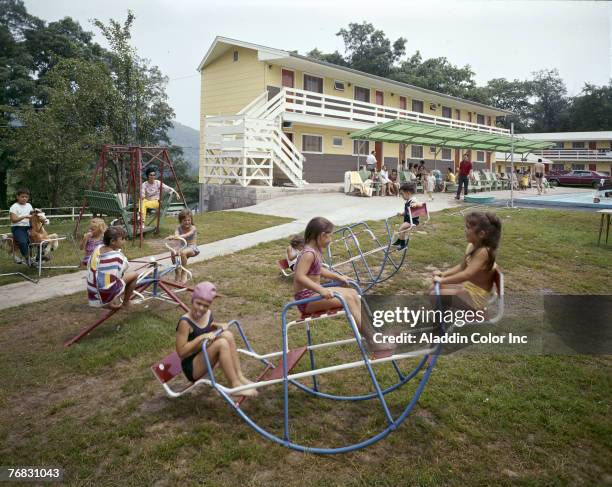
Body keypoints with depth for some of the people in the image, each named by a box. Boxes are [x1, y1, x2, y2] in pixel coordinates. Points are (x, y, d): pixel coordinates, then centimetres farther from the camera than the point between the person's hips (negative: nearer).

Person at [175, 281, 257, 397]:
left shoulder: (208, 314, -1)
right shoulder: (185, 322, -22)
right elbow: (181, 352, -23)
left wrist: (218, 326, -2)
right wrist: (201, 337, -30)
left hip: (206, 360, 7)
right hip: (192, 368, -7)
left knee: (227, 334, -16)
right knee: (221, 343, -28)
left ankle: (239, 376, -15)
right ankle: (235, 385, -21)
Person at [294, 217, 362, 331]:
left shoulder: (316, 251, 8)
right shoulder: (309, 254, -21)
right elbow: (299, 277, -34)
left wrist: (338, 277, 22)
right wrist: (321, 289, -40)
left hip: (314, 293, 10)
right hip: (306, 299, -10)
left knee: (352, 293, 6)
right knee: (347, 298, -19)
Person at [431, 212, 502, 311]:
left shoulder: (483, 252, -28)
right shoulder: (472, 246, 0)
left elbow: (466, 275, -37)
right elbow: (462, 266, 13)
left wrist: (442, 280, -29)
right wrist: (443, 274, 1)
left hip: (476, 297, -9)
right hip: (467, 287, 9)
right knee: (434, 288, 9)